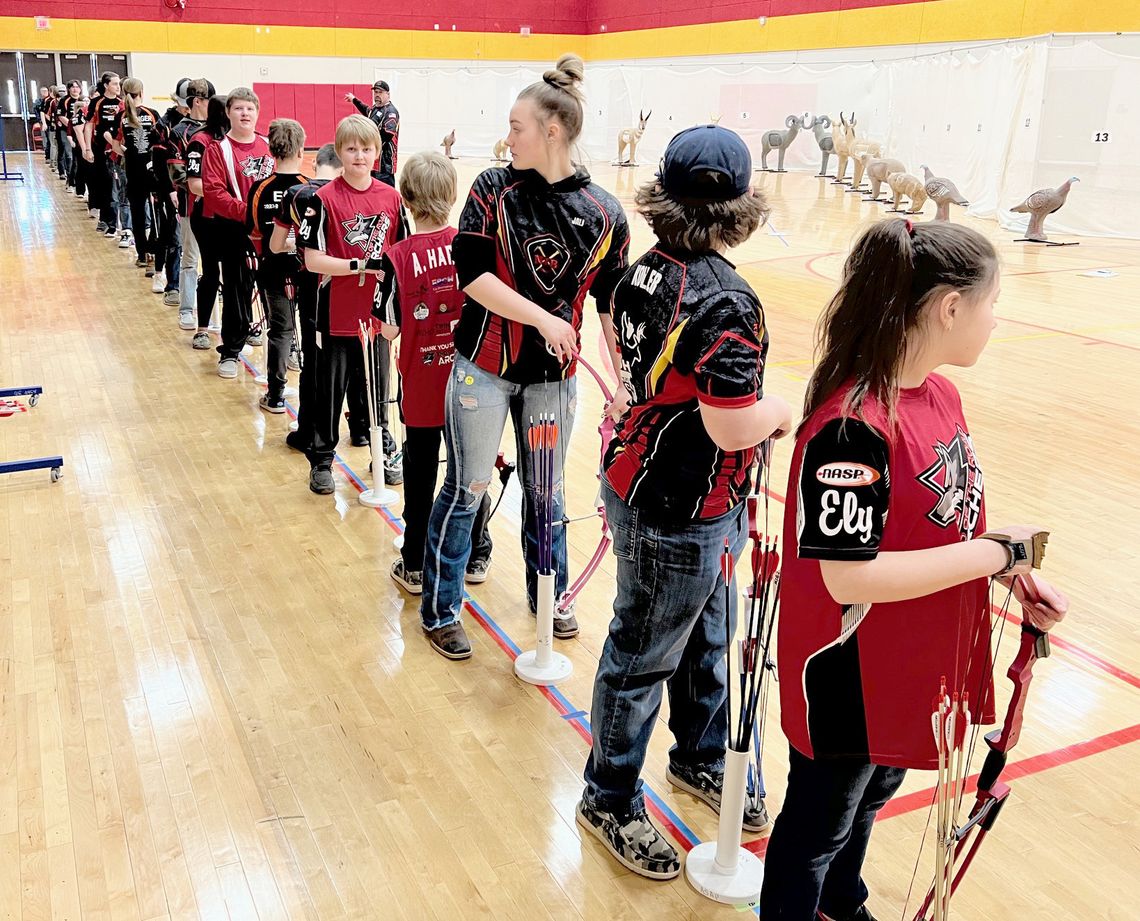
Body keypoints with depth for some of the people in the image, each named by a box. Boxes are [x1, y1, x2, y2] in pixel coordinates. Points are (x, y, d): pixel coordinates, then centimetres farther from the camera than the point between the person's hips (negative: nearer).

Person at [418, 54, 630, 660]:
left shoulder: (604, 214, -5)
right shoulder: (493, 189, -7)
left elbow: (612, 305, 0)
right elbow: (472, 274, -14)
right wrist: (543, 317, -23)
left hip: (554, 376, 1)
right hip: (485, 368, -1)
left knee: (546, 492, 15)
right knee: (466, 490, 7)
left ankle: (548, 595, 38)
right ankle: (439, 611, 23)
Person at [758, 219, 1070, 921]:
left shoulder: (941, 394, -3)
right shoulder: (852, 427, -31)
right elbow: (848, 574, -31)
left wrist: (1013, 573, -6)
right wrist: (998, 551, -25)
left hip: (917, 666, 9)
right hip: (852, 679, -9)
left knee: (873, 794, 31)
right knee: (820, 824, 15)